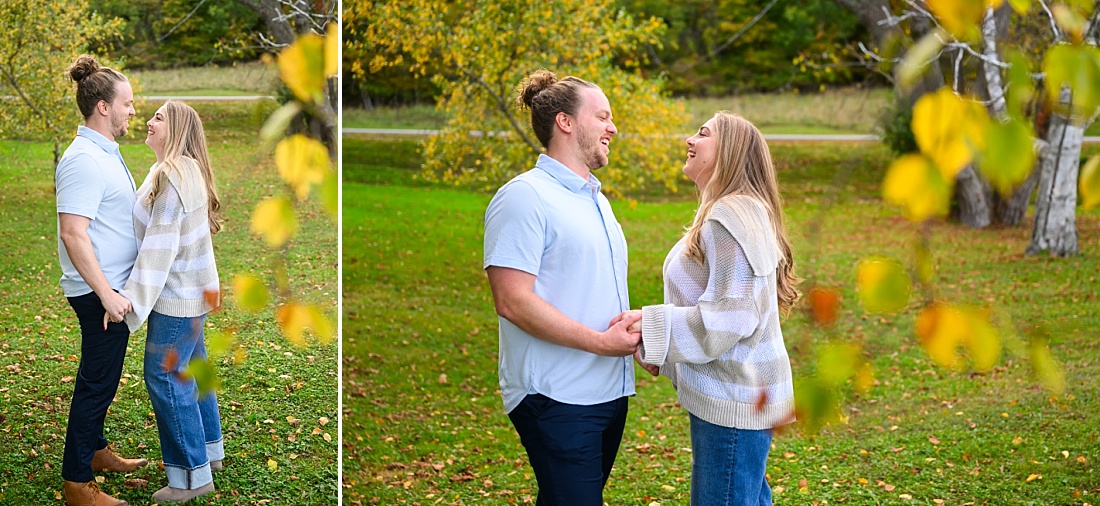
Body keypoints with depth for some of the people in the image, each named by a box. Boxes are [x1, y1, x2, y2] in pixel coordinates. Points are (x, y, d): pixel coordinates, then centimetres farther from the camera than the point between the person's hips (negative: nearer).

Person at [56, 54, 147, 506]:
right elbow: (73, 234, -26)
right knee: (97, 382, -2)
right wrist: (105, 293, -25)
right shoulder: (84, 160, -21)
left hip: (112, 288, 10)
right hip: (99, 292, -10)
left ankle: (95, 450, 37)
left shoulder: (105, 153, 12)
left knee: (101, 378, 21)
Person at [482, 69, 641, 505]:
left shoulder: (597, 200, 18)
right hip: (556, 399, -9)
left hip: (610, 389, 9)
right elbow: (513, 301, -20)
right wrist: (601, 342, -19)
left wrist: (636, 331, 6)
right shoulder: (526, 196, -11)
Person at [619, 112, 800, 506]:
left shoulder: (733, 217, -18)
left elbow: (730, 317, -24)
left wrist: (651, 325, -21)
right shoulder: (721, 213, 15)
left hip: (733, 400, -11)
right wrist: (658, 347, 12)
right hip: (732, 395, 11)